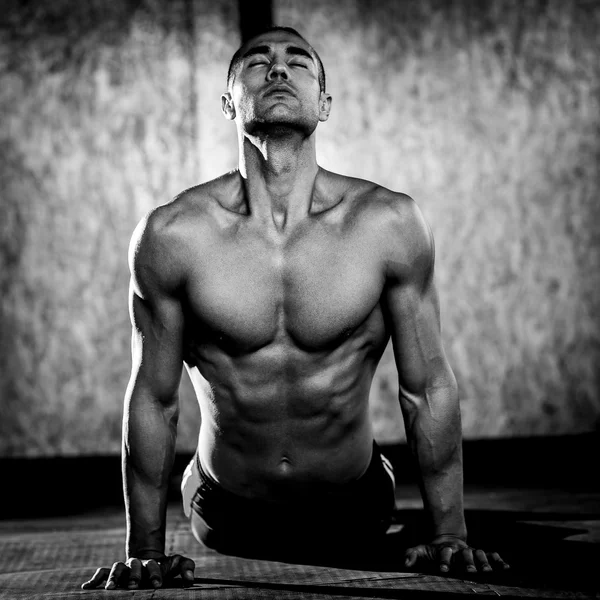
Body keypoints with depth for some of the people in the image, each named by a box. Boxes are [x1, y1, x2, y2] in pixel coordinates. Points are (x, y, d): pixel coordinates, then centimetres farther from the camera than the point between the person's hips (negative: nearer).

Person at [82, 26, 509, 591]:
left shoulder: (387, 223, -18)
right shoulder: (172, 234, -18)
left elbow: (428, 388, -9)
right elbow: (153, 399, -8)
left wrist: (450, 536, -6)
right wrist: (144, 551, -4)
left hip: (353, 514, 0)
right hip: (228, 517, 0)